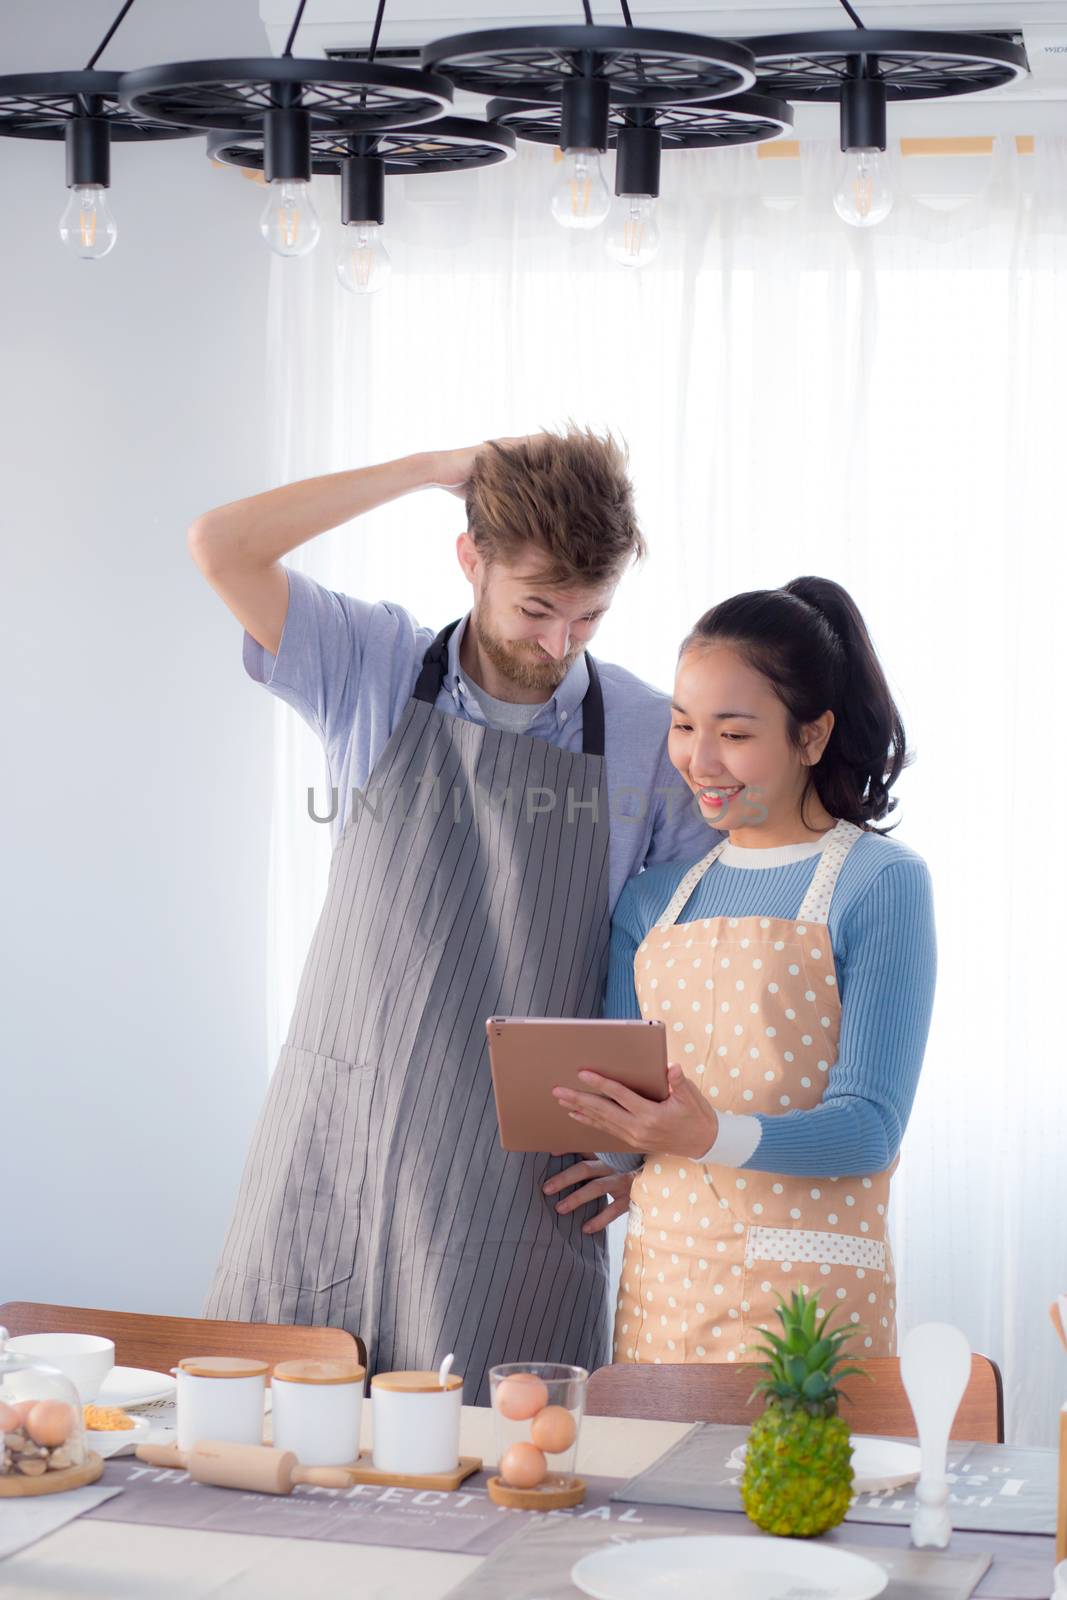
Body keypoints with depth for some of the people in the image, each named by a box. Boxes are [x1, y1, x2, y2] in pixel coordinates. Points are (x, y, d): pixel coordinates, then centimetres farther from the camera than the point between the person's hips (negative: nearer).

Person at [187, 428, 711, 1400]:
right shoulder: (376, 674, 2)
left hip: (522, 1164, -1)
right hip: (337, 1133, 1)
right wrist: (435, 469, -9)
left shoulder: (651, 737, -1)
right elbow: (220, 548, -9)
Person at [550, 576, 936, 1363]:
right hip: (658, 1275, 5)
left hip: (806, 1294, -4)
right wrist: (596, 1117, -11)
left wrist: (713, 1137, -27)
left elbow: (869, 1126, -11)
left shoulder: (880, 882, -4)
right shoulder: (653, 899, 12)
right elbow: (627, 1127, 11)